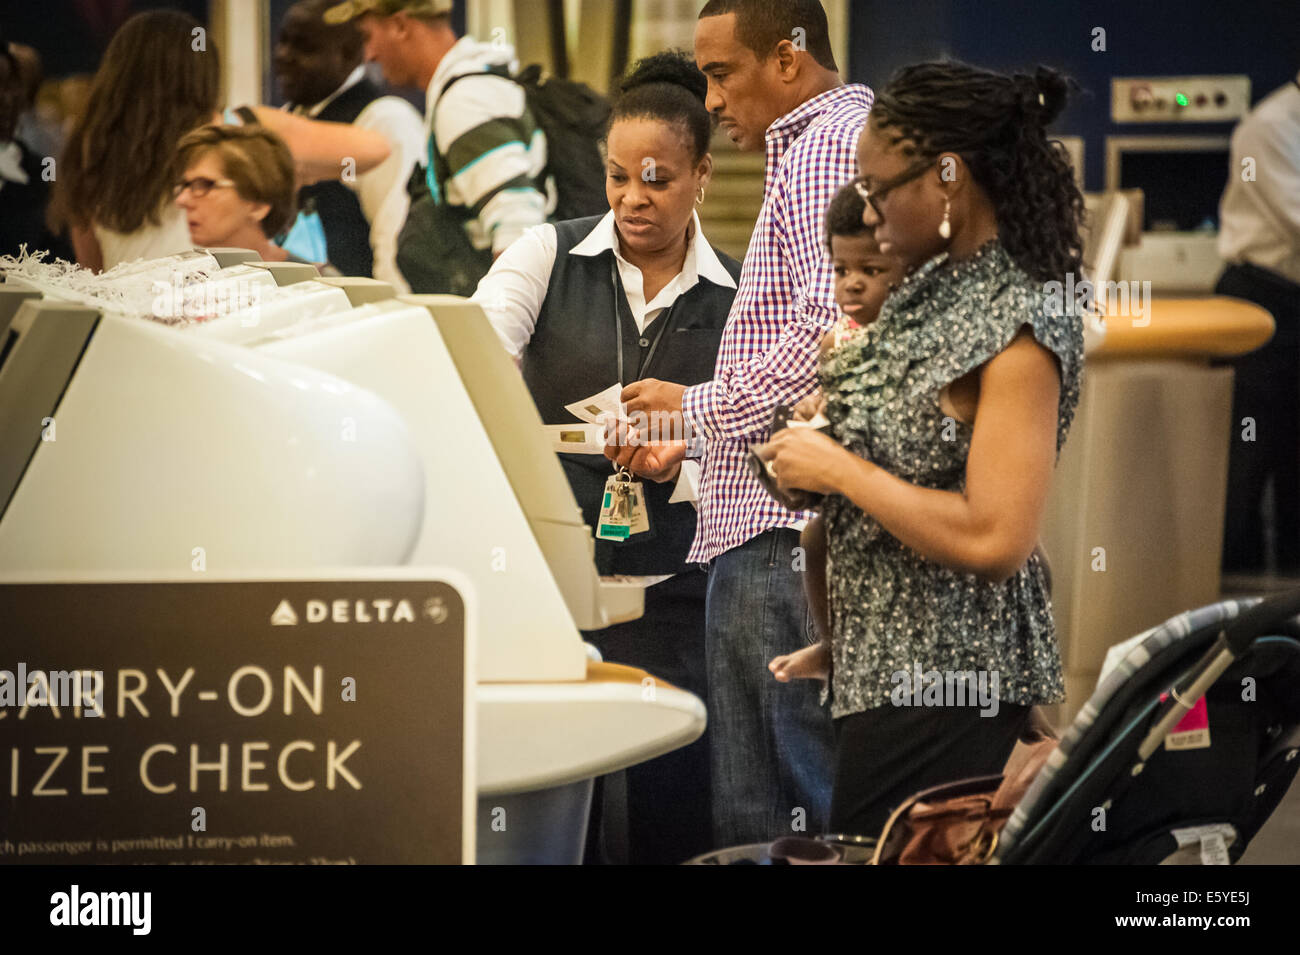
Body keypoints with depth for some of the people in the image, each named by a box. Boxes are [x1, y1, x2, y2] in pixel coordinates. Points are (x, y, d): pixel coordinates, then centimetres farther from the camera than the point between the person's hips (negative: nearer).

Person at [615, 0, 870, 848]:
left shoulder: (827, 148, -10)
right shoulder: (811, 150, 24)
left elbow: (829, 337, -21)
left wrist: (700, 407, -8)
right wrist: (689, 442, 21)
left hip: (793, 531, -11)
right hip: (761, 533, 11)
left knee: (814, 798, -10)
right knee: (745, 810, 10)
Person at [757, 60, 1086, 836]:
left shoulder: (1021, 328, -17)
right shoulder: (932, 289, 10)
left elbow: (994, 539, -24)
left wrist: (837, 470, -17)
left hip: (946, 685, -9)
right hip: (883, 660, 9)